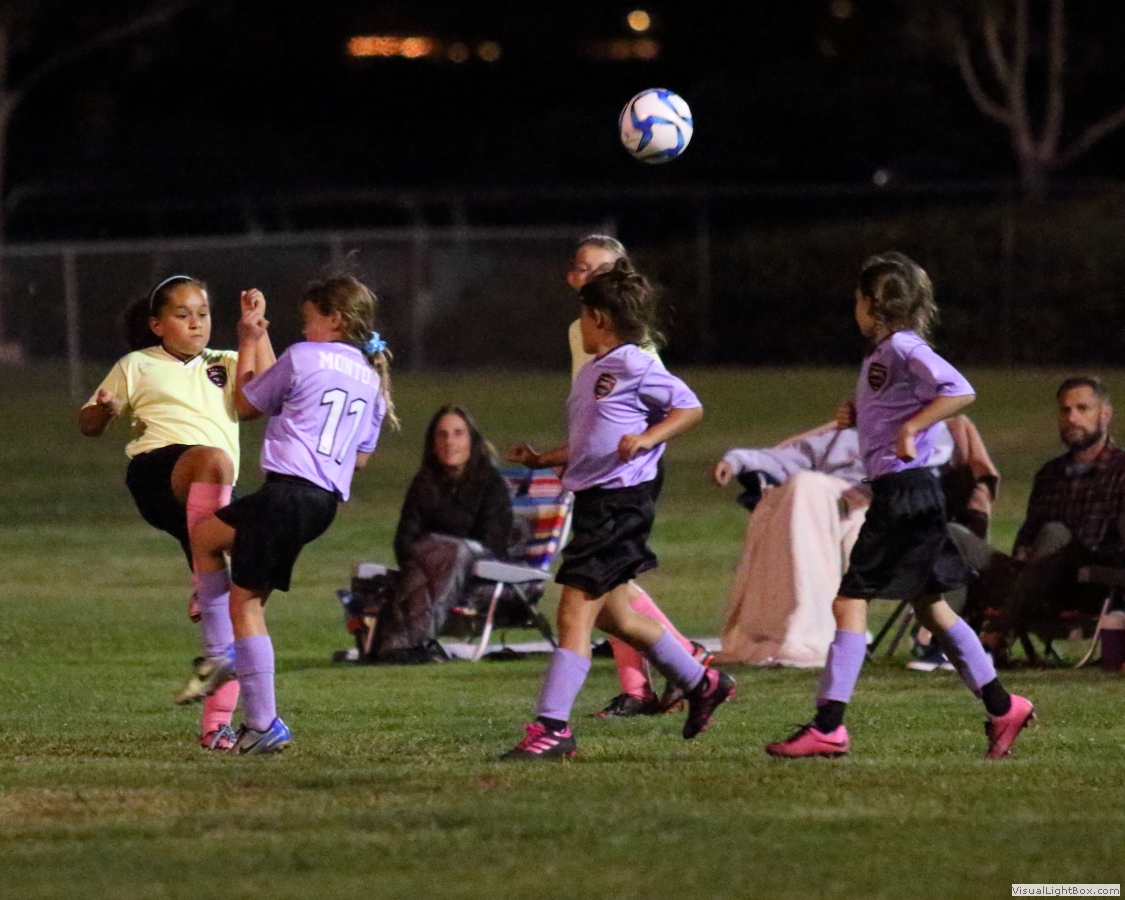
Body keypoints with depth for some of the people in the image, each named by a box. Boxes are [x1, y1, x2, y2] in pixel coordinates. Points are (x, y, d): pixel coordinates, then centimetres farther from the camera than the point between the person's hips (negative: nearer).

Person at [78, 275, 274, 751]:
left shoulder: (226, 365, 26)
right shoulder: (137, 366, 19)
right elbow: (87, 424, 21)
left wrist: (255, 327, 2)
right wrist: (104, 411, -2)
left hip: (213, 498, 4)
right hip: (157, 471, -4)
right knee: (213, 460, -40)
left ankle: (215, 722, -3)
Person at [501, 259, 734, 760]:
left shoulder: (634, 366, -11)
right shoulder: (591, 373, 17)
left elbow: (690, 409, -12)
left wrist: (647, 438, -23)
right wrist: (542, 460, 20)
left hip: (620, 502, -11)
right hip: (593, 500, 11)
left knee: (574, 613, -12)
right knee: (612, 615, 19)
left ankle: (552, 728, -12)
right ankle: (701, 683, 35)